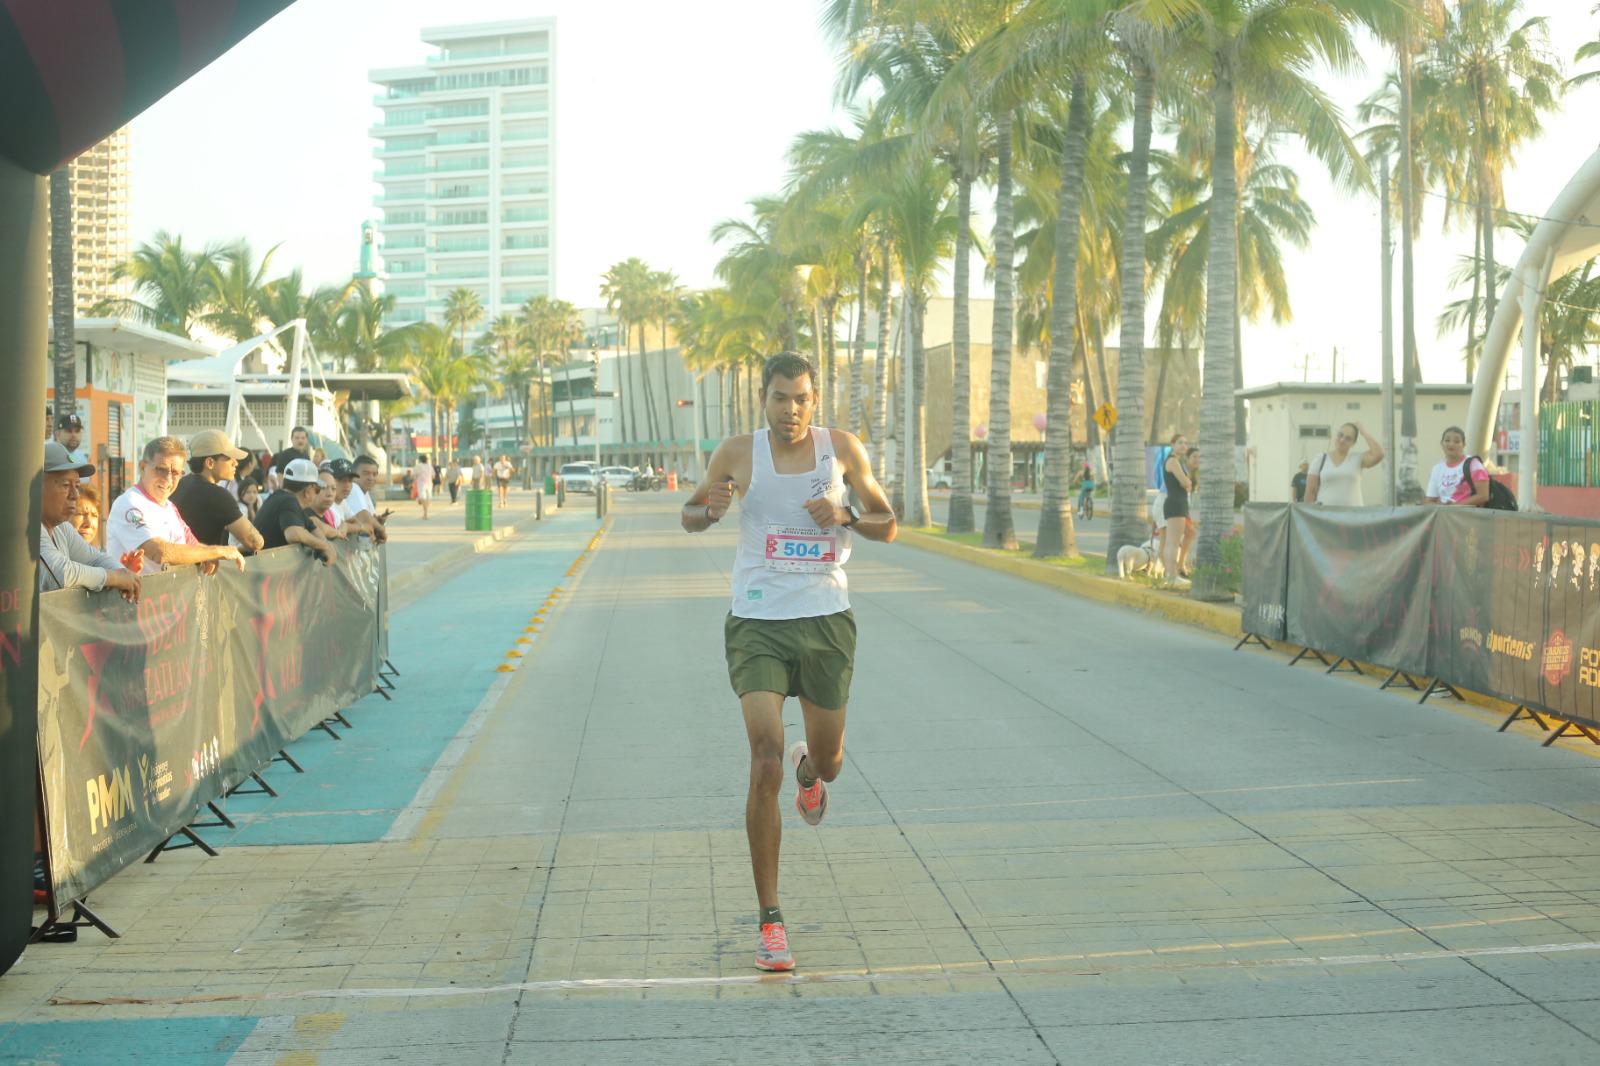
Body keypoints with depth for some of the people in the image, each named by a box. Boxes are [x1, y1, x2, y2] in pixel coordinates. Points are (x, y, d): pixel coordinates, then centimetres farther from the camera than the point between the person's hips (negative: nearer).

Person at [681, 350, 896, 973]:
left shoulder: (842, 449, 1)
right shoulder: (738, 455, -2)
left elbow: (887, 526, 8)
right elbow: (690, 517, 11)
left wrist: (845, 515, -13)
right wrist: (710, 510, -13)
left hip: (827, 621, 2)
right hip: (757, 624, -2)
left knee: (828, 762, 14)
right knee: (765, 764, -14)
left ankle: (809, 770, 56)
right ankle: (770, 921, -8)